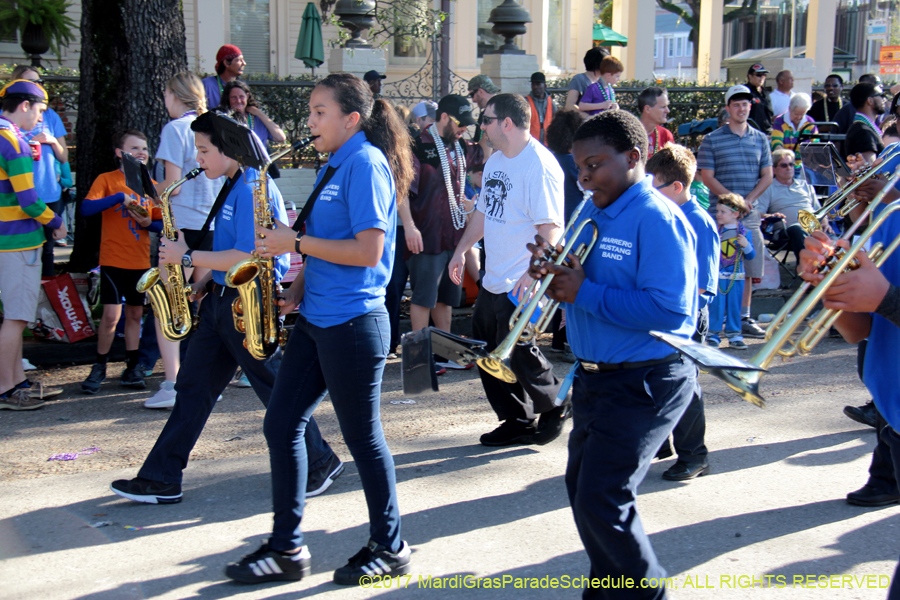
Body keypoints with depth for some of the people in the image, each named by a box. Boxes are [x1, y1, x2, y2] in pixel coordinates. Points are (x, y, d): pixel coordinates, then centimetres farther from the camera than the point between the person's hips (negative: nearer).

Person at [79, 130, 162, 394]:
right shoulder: (107, 180, -2)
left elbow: (162, 223, 12)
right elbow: (86, 208, -16)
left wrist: (149, 223, -10)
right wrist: (120, 197, -23)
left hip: (141, 261, 4)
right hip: (113, 260, -4)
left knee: (135, 314, 10)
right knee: (111, 315, -8)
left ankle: (132, 368, 20)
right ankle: (99, 368, 8)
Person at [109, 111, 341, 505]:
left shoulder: (253, 189, -19)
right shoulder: (232, 185, 13)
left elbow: (245, 258, -25)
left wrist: (188, 258, -16)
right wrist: (204, 281, 9)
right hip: (221, 299, 10)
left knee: (275, 389, 3)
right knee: (193, 386, 8)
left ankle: (322, 463, 21)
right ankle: (162, 478, 13)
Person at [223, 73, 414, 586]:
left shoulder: (366, 163, -14)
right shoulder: (336, 164, 15)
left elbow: (368, 250, -22)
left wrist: (296, 242, -16)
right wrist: (298, 287, 5)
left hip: (352, 323, -10)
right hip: (317, 317, 10)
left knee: (364, 436, 2)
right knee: (282, 425, 9)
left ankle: (390, 548, 19)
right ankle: (287, 548, 18)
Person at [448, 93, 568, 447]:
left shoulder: (539, 165, -17)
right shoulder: (496, 160, 13)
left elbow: (550, 227, -23)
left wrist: (534, 272, -31)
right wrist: (461, 251, 20)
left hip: (522, 284, -10)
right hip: (493, 280, 10)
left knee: (518, 354, -3)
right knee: (487, 352, 12)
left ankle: (555, 407, 23)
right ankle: (517, 422, 26)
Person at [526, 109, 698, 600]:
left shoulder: (656, 218, -17)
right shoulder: (591, 213, 9)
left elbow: (670, 309, -26)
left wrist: (584, 293, -22)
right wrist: (552, 270, -6)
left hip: (644, 383, -9)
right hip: (594, 376, 9)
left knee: (600, 502, -9)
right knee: (581, 487, 18)